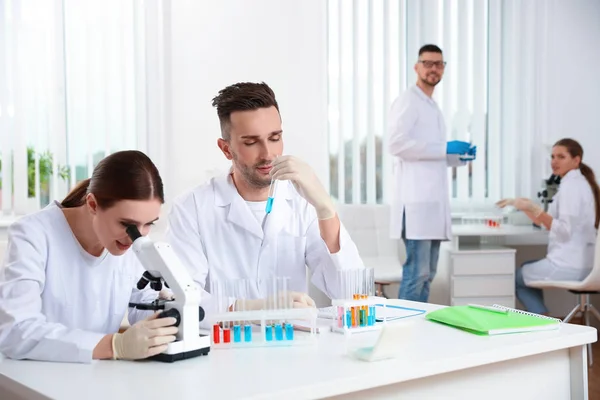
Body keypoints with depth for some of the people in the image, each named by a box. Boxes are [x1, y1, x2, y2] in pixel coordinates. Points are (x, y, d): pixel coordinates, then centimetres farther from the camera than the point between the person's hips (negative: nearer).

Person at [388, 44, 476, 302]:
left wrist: (459, 157, 11)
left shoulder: (433, 107, 24)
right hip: (416, 200, -9)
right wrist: (444, 148, -14)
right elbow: (397, 144, -17)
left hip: (433, 200, 9)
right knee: (417, 271, -10)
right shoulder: (408, 101, -3)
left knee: (428, 273, 10)